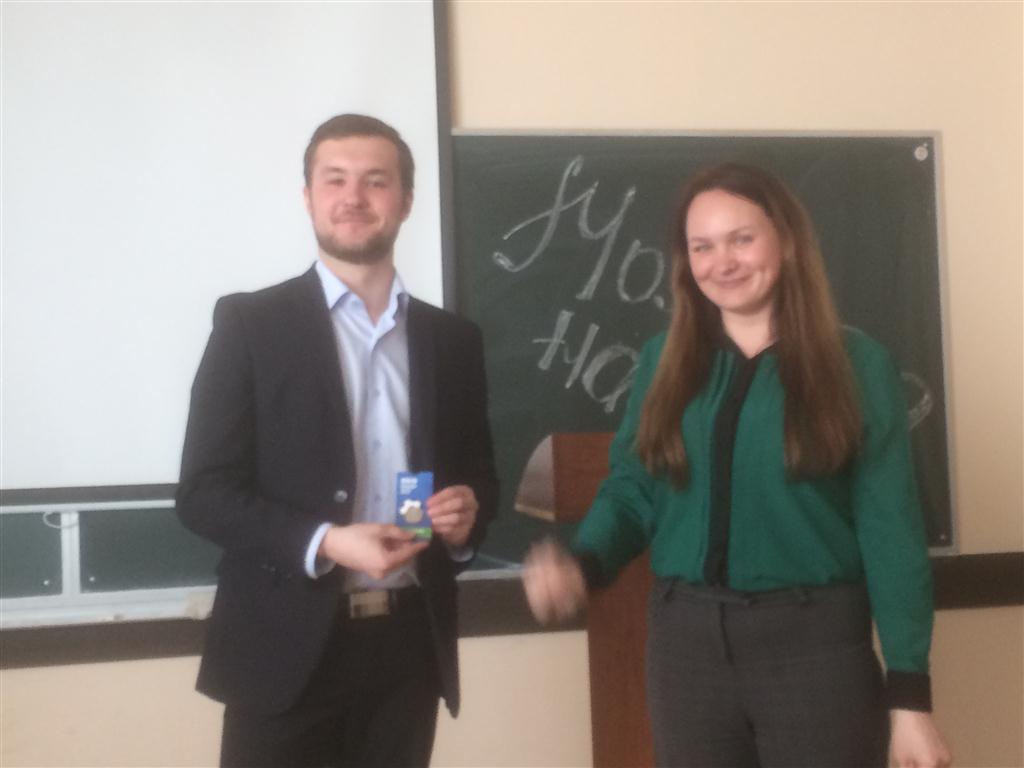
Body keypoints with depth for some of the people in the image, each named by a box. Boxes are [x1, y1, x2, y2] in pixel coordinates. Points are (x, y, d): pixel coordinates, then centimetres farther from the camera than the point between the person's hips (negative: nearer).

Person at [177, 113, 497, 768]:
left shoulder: (453, 338, 10)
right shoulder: (250, 322, -1)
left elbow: (478, 472, 18)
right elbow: (204, 492, -5)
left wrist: (468, 513, -5)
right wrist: (325, 544, -19)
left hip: (410, 645, 4)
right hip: (289, 646, -3)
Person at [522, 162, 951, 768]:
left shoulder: (857, 364, -3)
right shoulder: (665, 361, 6)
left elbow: (890, 530, -5)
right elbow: (632, 490, 7)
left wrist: (909, 692, -8)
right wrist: (581, 564, -15)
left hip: (815, 645, -3)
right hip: (687, 641, 3)